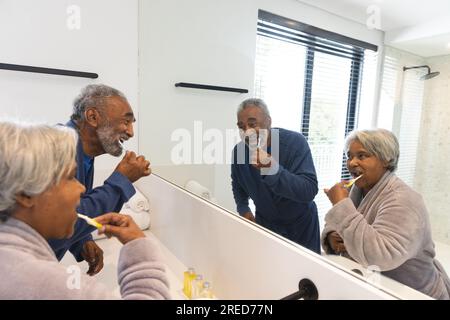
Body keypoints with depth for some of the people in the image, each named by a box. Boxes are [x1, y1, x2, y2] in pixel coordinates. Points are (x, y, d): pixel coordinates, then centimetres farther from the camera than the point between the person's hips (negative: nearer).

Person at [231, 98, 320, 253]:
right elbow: (238, 184, 10)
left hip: (300, 225, -2)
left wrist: (274, 170, -46)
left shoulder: (295, 142, -24)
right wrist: (243, 209, -4)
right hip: (264, 223, 3)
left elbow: (310, 191, -33)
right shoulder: (238, 151, -11)